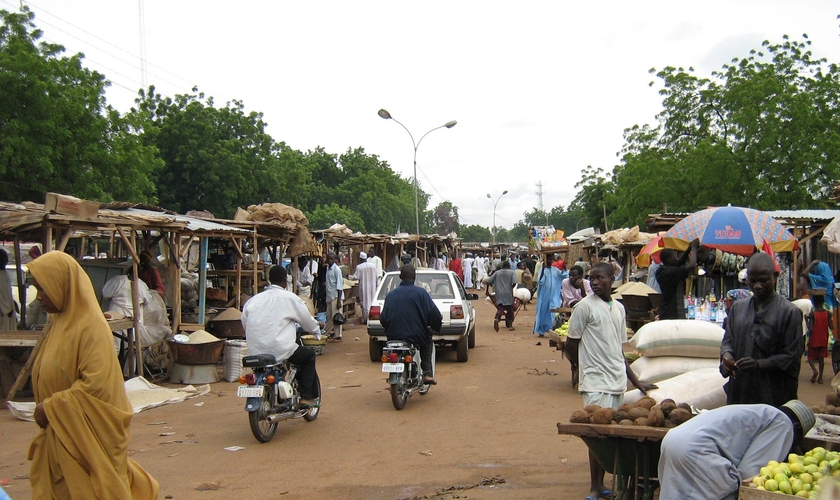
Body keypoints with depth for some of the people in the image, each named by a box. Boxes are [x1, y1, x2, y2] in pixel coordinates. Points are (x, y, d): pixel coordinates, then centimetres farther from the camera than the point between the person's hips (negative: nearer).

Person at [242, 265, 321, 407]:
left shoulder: (253, 300, 10)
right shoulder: (290, 298, -2)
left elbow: (245, 323, 15)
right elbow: (307, 320, 7)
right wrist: (316, 331, 29)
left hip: (255, 352, 6)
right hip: (279, 351, -6)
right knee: (309, 355, 18)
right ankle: (307, 397, 11)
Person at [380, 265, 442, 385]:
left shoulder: (391, 294, 2)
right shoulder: (421, 293, -6)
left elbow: (383, 318, 3)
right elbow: (434, 314, -10)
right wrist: (436, 325, 11)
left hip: (394, 336, 3)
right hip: (417, 336, -3)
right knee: (428, 343, 29)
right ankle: (427, 373, 14)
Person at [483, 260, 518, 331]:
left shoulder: (497, 273, 11)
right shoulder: (512, 273, 5)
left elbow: (488, 281, 6)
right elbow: (514, 283, -10)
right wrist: (511, 288, 9)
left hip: (499, 294, 1)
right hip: (508, 294, -1)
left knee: (500, 308, -3)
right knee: (510, 310, 11)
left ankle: (497, 319, -32)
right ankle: (510, 325, 14)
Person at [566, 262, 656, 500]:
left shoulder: (619, 308, 12)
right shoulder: (585, 306, -7)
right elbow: (572, 341, -3)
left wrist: (637, 382, 17)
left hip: (618, 380, 6)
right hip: (596, 381, -6)